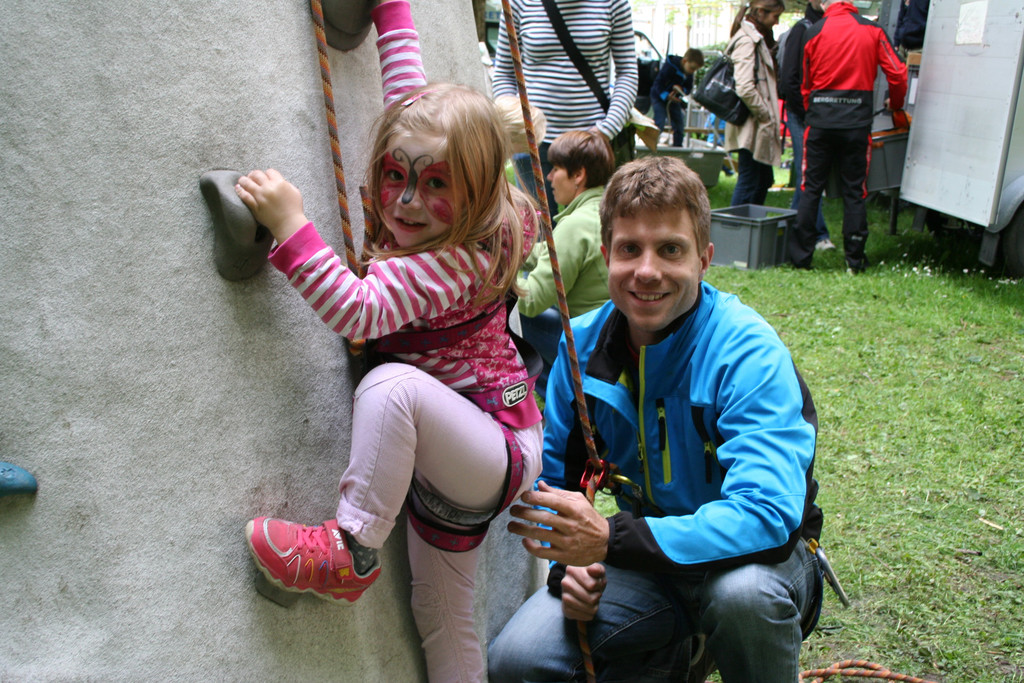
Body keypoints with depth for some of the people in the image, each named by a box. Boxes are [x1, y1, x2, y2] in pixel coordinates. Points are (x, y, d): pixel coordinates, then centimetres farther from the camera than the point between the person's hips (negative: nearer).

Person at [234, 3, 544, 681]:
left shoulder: (459, 259, -25)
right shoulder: (429, 224, -1)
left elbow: (359, 309, -37)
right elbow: (409, 94, 8)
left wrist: (291, 225, -38)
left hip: (501, 451, -9)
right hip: (453, 463, 9)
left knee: (393, 382, -36)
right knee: (443, 622, 16)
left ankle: (352, 550, -24)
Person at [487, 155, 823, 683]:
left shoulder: (748, 352, -24)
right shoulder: (582, 343, -7)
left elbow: (767, 516, -33)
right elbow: (554, 468, 4)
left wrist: (610, 539, -40)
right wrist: (570, 560, -15)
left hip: (751, 556, -3)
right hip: (644, 556, 4)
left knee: (744, 592, -38)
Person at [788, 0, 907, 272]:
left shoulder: (814, 32, 4)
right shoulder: (872, 30, 3)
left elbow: (806, 83, 9)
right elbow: (897, 73, 1)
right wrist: (895, 103, 20)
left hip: (820, 119, 0)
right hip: (856, 121, 0)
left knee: (811, 189, 6)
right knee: (854, 191, 6)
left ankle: (801, 255, 6)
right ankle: (855, 259, 9)